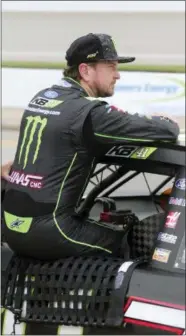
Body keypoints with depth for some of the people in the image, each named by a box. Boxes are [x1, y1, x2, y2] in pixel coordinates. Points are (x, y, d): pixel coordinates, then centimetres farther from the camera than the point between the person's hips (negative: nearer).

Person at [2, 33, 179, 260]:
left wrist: (142, 122, 14)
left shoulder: (41, 97, 11)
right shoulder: (89, 112, -14)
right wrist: (164, 122, 10)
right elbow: (168, 131, -13)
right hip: (45, 232, -8)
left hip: (12, 225, 8)